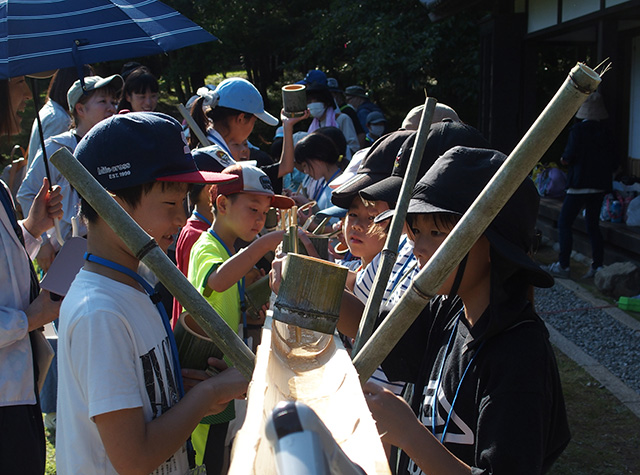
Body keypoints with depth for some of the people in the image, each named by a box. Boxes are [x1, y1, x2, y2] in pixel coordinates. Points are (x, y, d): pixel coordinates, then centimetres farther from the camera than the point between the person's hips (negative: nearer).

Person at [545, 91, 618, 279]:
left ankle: (563, 265, -1)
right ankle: (598, 265, 9)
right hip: (600, 186, 6)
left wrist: (564, 158, 4)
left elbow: (569, 156, -17)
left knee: (564, 223, 2)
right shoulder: (605, 132, 5)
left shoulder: (578, 129, -11)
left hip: (580, 184, -6)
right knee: (593, 225, 13)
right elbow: (614, 162, 5)